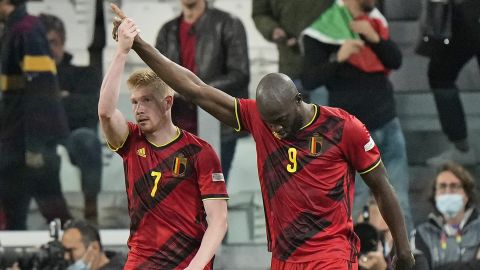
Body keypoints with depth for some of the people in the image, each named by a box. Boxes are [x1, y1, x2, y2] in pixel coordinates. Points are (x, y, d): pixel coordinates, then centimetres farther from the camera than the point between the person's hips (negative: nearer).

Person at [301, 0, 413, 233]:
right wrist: (338, 58, -32)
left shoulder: (374, 21, 10)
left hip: (389, 125, 6)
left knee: (400, 203, 6)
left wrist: (374, 38, -13)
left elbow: (396, 61, 5)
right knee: (353, 206, -8)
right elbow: (309, 81, -16)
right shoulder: (322, 31, -11)